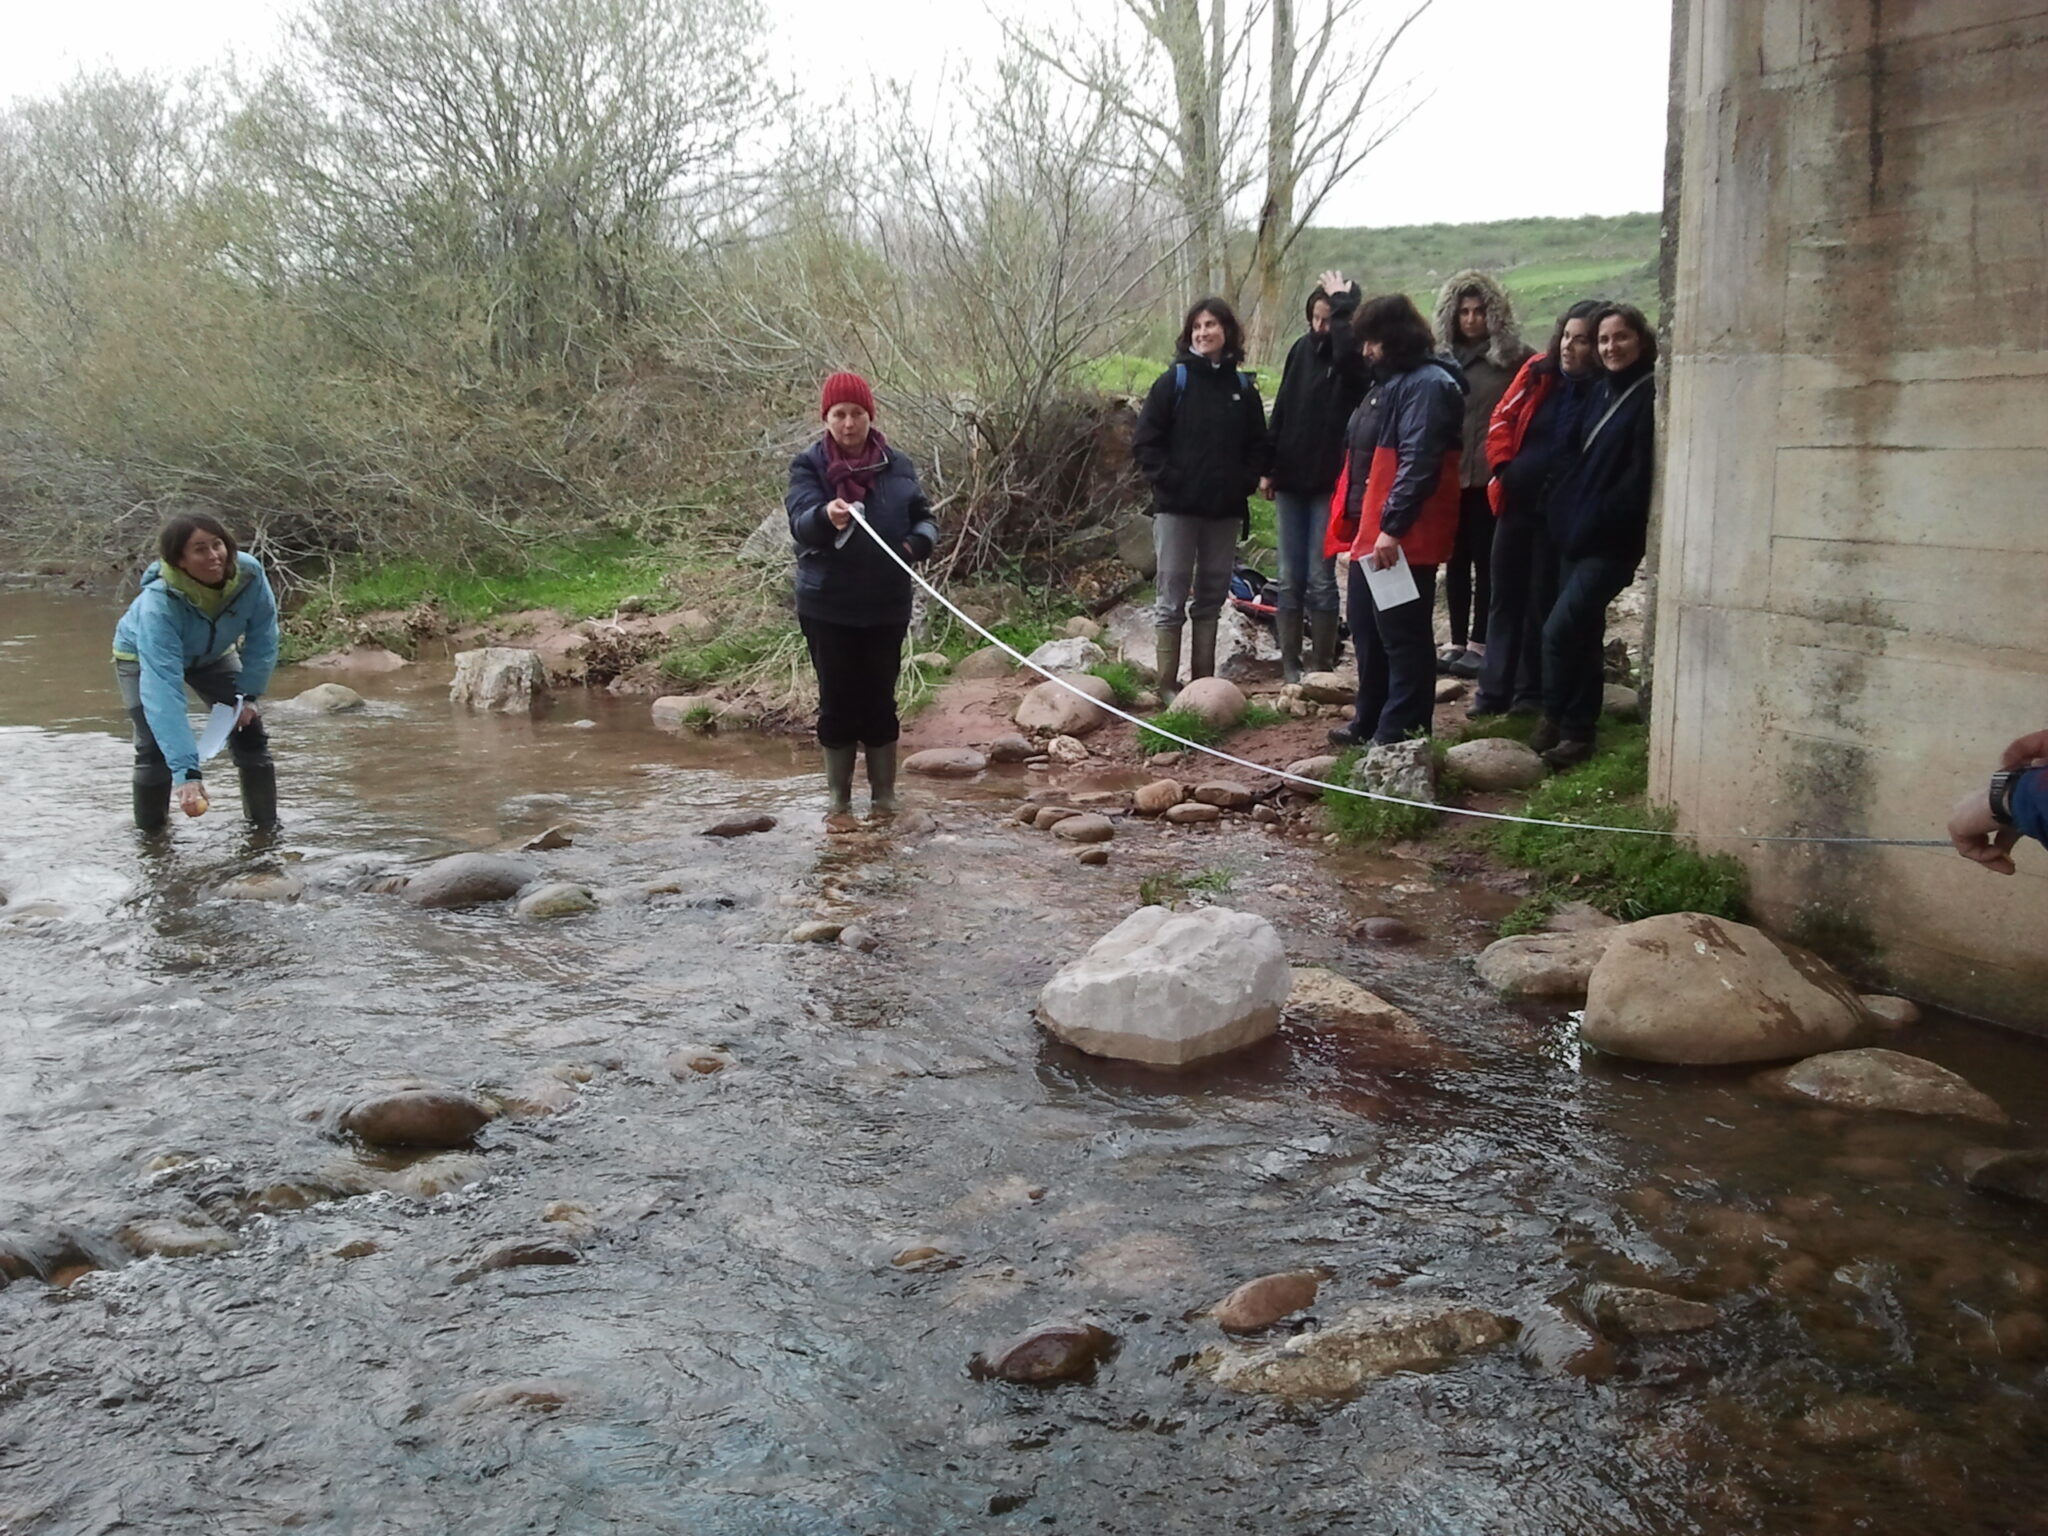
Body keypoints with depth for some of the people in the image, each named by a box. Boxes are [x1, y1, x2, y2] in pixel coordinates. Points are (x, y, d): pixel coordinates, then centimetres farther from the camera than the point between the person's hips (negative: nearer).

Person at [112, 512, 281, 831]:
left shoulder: (249, 573, -34)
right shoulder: (158, 604, -44)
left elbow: (262, 636, -14)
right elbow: (163, 691, -50)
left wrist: (248, 694, -20)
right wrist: (186, 773, -56)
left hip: (213, 654, 4)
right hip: (142, 658, -4)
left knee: (250, 732, -2)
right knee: (156, 747, -15)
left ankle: (266, 826, 12)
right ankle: (150, 835, 7)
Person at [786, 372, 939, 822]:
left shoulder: (897, 465, 4)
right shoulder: (808, 465, -3)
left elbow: (925, 519, 8)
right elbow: (800, 523, -18)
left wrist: (917, 542, -15)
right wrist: (826, 517, -41)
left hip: (886, 604, 1)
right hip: (827, 607, -1)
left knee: (880, 701, 6)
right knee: (837, 702, 5)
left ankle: (884, 799, 16)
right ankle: (839, 800, 15)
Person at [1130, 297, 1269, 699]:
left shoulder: (1243, 388, 9)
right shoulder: (1174, 381, -1)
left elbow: (1257, 446, 14)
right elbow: (1144, 442, -3)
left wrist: (1245, 482, -1)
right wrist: (1167, 479, -12)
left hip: (1226, 510, 3)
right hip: (1177, 507, -3)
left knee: (1211, 597, 10)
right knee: (1172, 598, -1)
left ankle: (1203, 681, 18)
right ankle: (1167, 686, 3)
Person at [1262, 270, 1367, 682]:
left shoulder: (1354, 360, -8)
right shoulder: (1302, 350, 8)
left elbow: (1347, 353, -34)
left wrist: (1342, 303, -21)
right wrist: (1268, 467, 9)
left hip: (1329, 483, -5)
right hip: (1291, 479, 5)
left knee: (1320, 579, -2)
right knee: (1290, 578, 7)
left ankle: (1321, 667, 8)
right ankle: (1290, 665, 13)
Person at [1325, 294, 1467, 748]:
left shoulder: (1428, 385, -14)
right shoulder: (1389, 383, 20)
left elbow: (1418, 463, -23)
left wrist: (1392, 527, -27)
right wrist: (1354, 523, 21)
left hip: (1403, 538, -11)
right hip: (1370, 532, 11)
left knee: (1403, 637, -5)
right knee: (1369, 632, 18)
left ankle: (1401, 730, 1)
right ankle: (1369, 722, 29)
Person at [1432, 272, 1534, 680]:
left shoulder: (1515, 356, -3)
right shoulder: (1442, 356, 9)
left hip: (1492, 477, -4)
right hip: (1449, 475, 4)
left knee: (1486, 560, 2)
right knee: (1456, 560, 9)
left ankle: (1479, 643, 7)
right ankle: (1457, 641, 16)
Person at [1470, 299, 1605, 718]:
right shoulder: (1538, 372, 1)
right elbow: (1502, 418, 6)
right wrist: (1503, 467, -3)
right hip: (1516, 501, 4)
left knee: (1543, 601, 5)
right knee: (1504, 596, 8)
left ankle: (1532, 691, 16)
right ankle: (1493, 689, 15)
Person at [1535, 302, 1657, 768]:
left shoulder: (1650, 396, -9)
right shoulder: (1601, 392, 15)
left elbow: (1641, 476, -14)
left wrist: (1594, 520, -14)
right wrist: (1565, 511, 9)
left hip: (1613, 541, -8)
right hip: (1578, 533, 8)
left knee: (1560, 629, -15)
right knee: (1582, 634, 12)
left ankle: (1556, 722, 0)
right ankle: (1576, 731, 20)